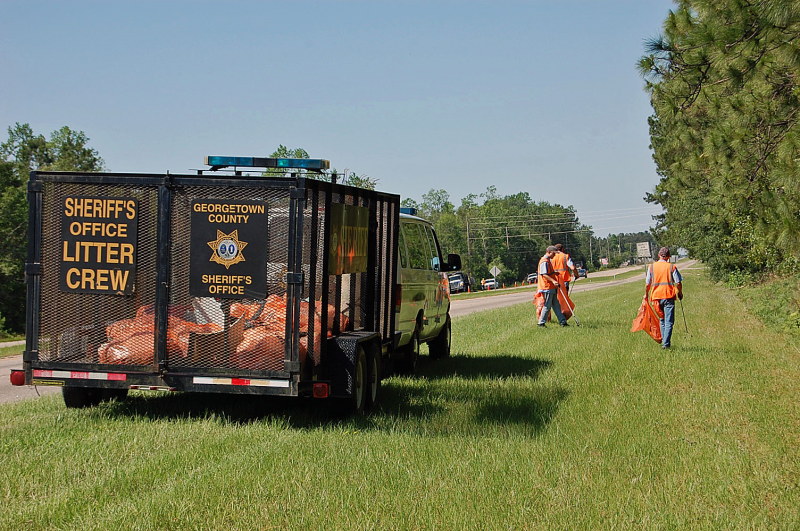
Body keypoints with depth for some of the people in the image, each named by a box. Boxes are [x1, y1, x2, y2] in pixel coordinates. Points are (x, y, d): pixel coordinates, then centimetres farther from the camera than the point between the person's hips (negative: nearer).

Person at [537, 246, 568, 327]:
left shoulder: (548, 261, 18)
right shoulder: (544, 261, -15)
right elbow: (544, 274, -24)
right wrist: (553, 281, -31)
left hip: (552, 287, 10)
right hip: (547, 287, -10)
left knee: (556, 305, 10)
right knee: (547, 306, -5)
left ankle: (562, 321, 12)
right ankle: (541, 323, 1)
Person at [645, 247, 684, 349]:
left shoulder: (652, 267, 4)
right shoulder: (671, 267, -1)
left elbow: (647, 284, 4)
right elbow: (678, 283, -3)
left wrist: (646, 295, 20)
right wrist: (680, 293, 14)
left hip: (657, 296, 3)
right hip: (669, 297, -3)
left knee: (662, 320, 19)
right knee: (669, 322, -1)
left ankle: (664, 340, 17)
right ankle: (666, 343, -10)